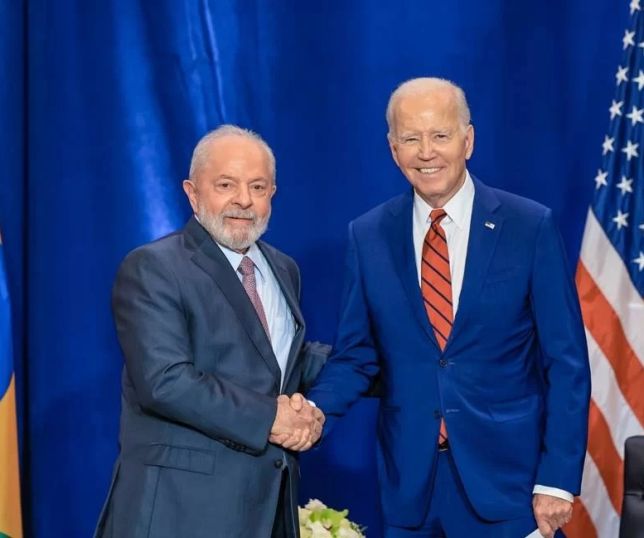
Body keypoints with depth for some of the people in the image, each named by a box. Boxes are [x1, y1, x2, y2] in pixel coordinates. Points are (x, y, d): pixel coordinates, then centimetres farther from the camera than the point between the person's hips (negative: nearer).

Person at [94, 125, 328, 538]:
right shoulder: (151, 269, -11)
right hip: (183, 500, -7)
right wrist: (269, 418, -18)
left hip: (271, 495, 7)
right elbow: (165, 381, -21)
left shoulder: (283, 270, 12)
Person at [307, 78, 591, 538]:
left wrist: (558, 479, -9)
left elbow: (565, 361, -5)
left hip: (508, 476, -2)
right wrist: (312, 412, -14)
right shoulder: (368, 236, 1)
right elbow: (357, 355, 5)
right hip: (409, 480, 2)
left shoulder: (531, 227, -5)